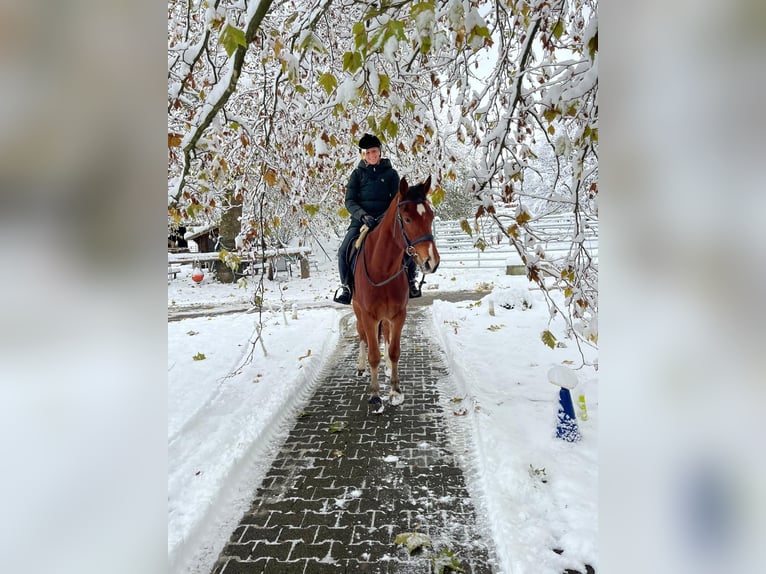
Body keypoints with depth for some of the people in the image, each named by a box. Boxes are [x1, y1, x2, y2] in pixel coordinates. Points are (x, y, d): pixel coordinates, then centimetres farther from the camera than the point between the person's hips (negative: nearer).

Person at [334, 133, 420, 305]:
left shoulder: (390, 173, 8)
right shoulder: (358, 173, 8)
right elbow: (349, 201, 0)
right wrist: (363, 215, -19)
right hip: (360, 219, 0)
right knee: (344, 251, -20)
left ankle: (411, 279, 13)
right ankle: (345, 285, 5)